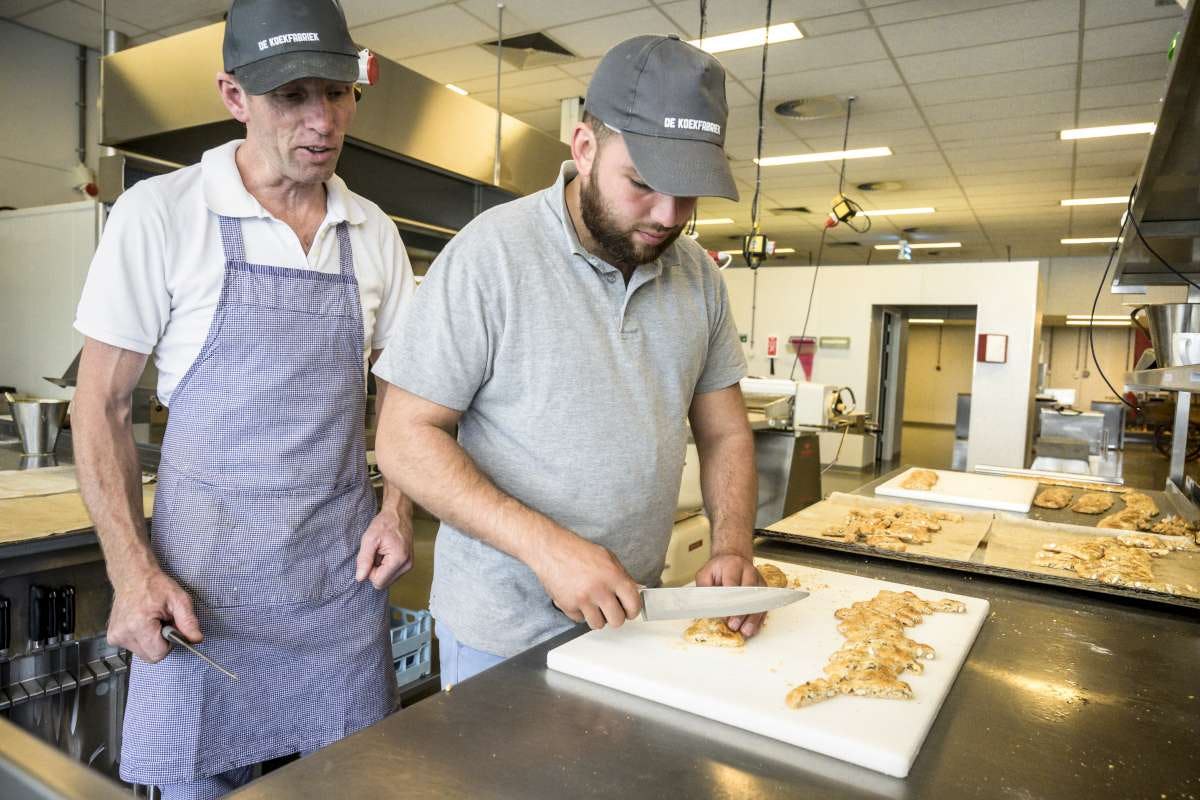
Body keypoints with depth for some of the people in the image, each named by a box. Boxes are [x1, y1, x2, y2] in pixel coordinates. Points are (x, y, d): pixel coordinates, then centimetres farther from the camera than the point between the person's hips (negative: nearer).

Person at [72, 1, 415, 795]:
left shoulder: (373, 232, 3)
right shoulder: (159, 213, -7)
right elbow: (101, 407, -3)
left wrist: (398, 509, -2)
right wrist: (132, 571, -10)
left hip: (344, 567, 3)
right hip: (206, 569, -2)